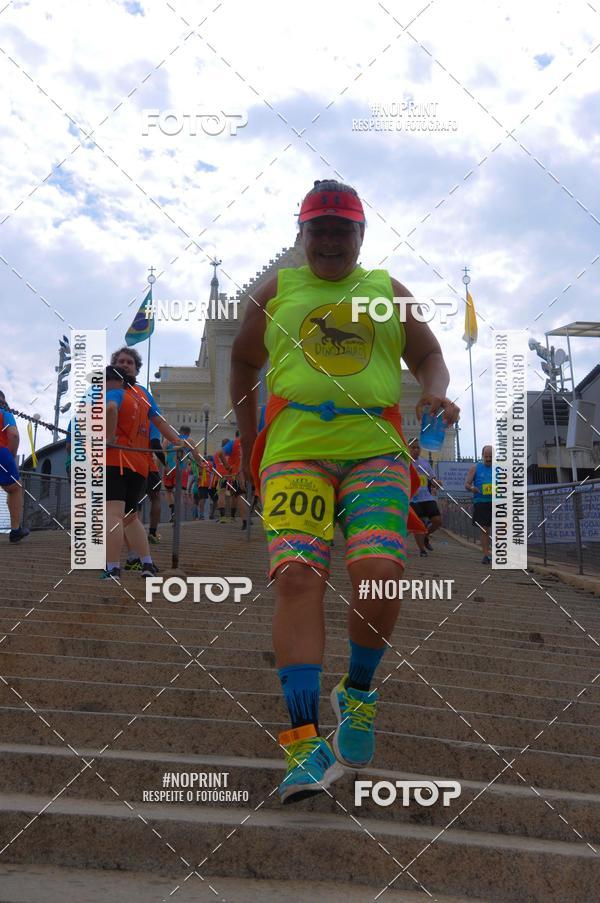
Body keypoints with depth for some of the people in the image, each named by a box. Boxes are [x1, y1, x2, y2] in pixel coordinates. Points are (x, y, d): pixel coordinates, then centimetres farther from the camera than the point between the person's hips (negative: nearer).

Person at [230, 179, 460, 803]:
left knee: (379, 573, -19)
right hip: (294, 453, 0)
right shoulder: (276, 292, 16)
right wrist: (247, 443, 21)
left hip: (377, 452, 1)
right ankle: (305, 739, -18)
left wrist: (436, 392, -2)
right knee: (297, 577, -19)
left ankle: (357, 693, 9)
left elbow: (428, 355, 22)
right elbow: (244, 361, 25)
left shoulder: (387, 291, 17)